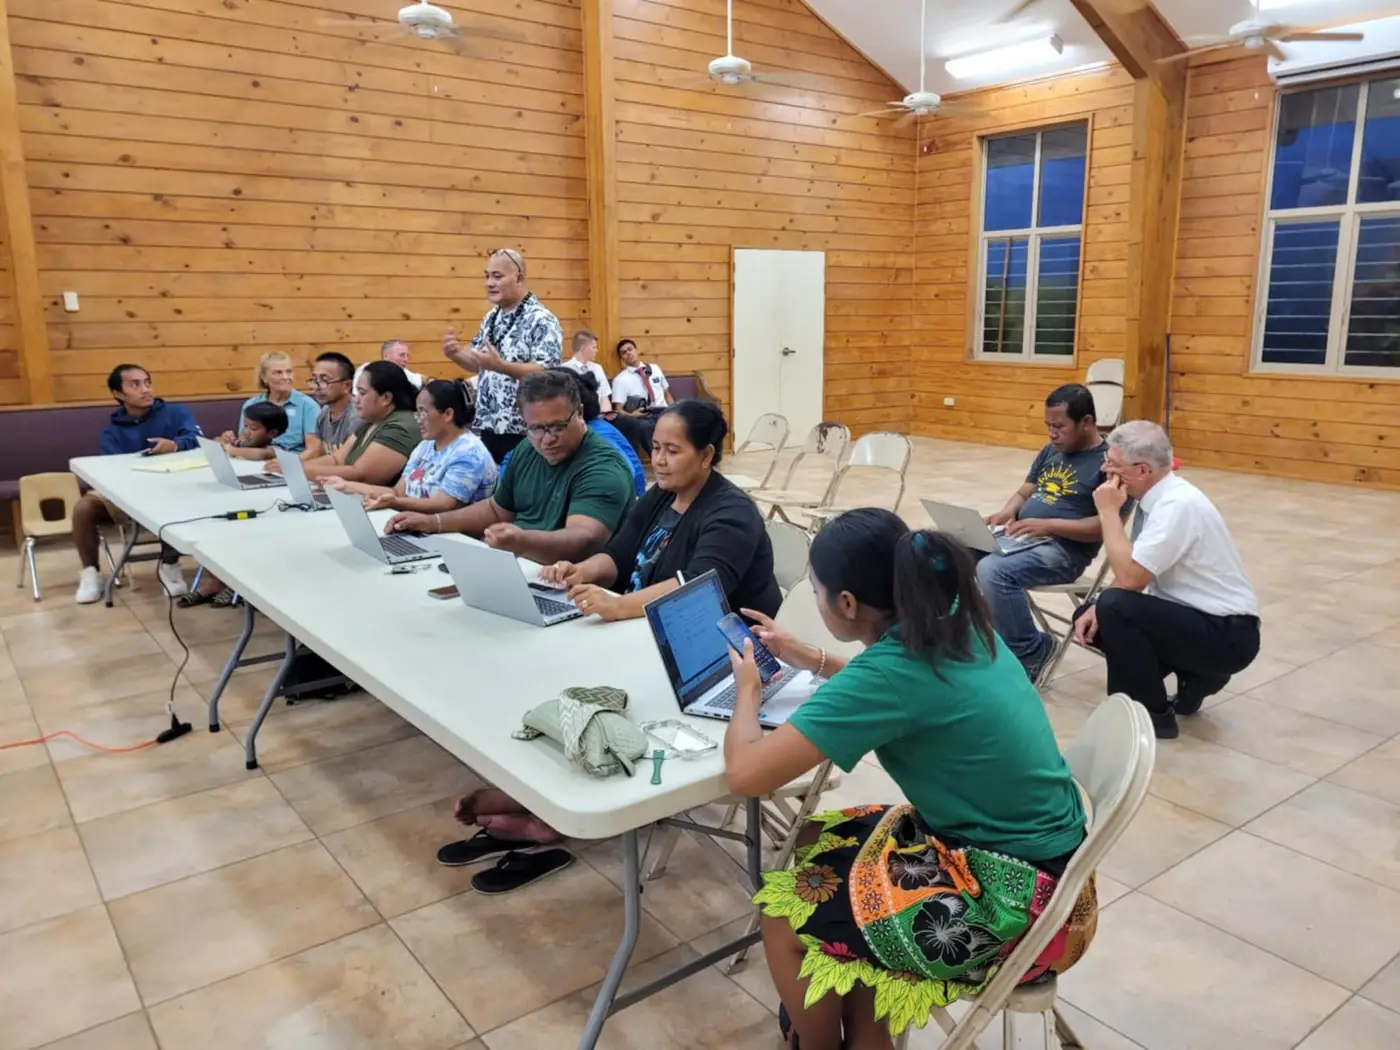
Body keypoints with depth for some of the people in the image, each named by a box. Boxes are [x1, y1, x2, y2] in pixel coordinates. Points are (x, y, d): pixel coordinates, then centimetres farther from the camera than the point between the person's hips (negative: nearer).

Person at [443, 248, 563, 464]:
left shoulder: (541, 320, -13)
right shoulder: (491, 317, 13)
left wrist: (500, 366, -30)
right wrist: (456, 354, 0)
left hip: (524, 432, -8)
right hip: (489, 427, 8)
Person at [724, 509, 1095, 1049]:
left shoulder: (892, 670, -26)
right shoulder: (954, 626, -2)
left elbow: (745, 773, -23)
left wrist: (747, 690, -4)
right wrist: (810, 659, 21)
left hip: (1021, 902, -8)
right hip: (1027, 851, 8)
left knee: (784, 914, 1)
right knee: (818, 841, 14)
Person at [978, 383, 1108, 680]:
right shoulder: (1050, 452, 16)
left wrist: (1048, 525, -22)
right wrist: (1008, 512, -3)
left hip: (1064, 550, -8)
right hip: (1020, 536, 8)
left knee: (993, 571, -32)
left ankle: (1028, 651, -12)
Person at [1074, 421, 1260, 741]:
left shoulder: (1177, 504, -25)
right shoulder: (1156, 496, 2)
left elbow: (1130, 578, -29)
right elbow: (1133, 572, 9)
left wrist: (1109, 512, -20)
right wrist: (1098, 608, -7)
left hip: (1227, 634, -9)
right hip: (1196, 618, 9)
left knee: (1115, 609, -27)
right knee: (1087, 618, 4)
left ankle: (1152, 715, -7)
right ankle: (1193, 677, 12)